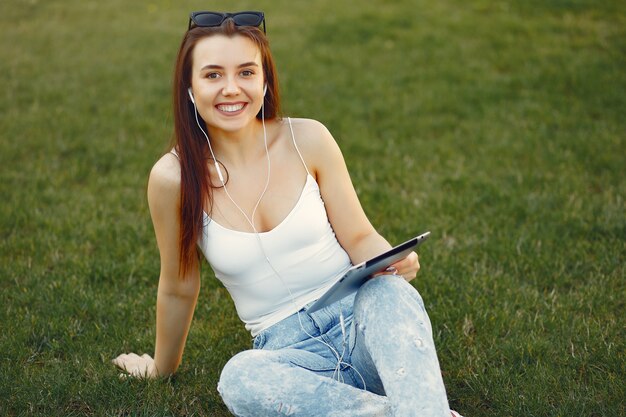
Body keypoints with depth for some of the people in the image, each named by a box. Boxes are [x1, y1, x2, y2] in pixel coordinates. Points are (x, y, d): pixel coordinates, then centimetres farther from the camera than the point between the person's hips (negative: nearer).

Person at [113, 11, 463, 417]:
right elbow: (178, 289, 8)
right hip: (287, 350, 0)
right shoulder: (173, 178, -6)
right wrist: (163, 367, 20)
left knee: (388, 291, -34)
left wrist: (394, 262, -19)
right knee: (239, 379, -35)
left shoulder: (307, 139, -5)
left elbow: (359, 238, 3)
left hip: (360, 320, 0)